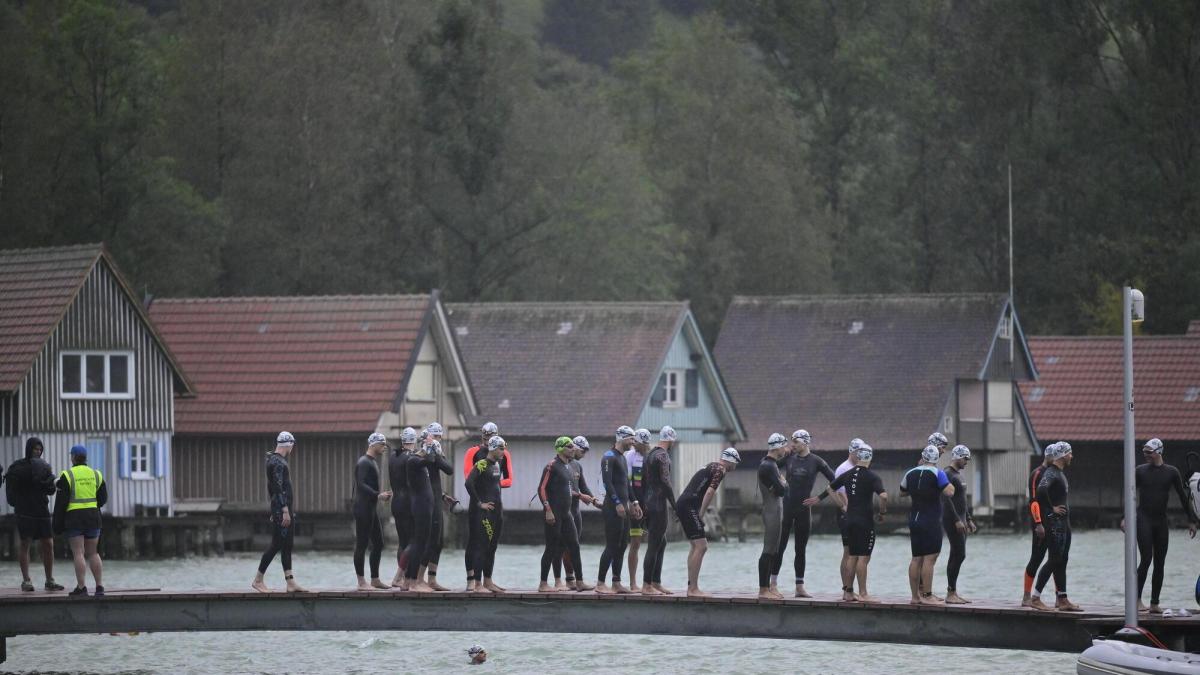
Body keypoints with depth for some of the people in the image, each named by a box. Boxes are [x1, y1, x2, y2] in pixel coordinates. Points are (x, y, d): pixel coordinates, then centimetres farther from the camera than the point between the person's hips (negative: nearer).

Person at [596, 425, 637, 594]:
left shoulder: (622, 458, 20)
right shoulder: (609, 457, -10)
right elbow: (607, 482, -18)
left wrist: (631, 503, 19)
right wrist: (617, 503, -22)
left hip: (623, 507, 10)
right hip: (613, 508, -10)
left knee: (622, 546, 9)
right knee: (612, 546, -9)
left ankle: (616, 583, 13)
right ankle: (600, 583, -6)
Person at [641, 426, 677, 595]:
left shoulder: (650, 455, 16)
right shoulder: (663, 455, -12)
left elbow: (643, 480, 19)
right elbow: (666, 482, -19)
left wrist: (642, 504, 23)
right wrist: (675, 505, -15)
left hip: (649, 503, 10)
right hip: (658, 504, -10)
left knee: (661, 543, 16)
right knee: (654, 545, -7)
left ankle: (656, 583, 17)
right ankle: (647, 585, -7)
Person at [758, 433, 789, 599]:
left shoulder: (769, 463, 14)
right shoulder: (768, 466, -18)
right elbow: (781, 490, -21)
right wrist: (784, 483, -1)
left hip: (776, 511, 10)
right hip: (772, 512, -10)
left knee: (774, 551, 13)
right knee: (769, 551, -8)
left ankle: (767, 586, 18)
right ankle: (763, 590, -7)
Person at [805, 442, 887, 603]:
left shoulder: (847, 475, 9)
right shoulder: (872, 477, -9)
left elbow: (830, 488, 25)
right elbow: (883, 496, -23)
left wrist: (818, 498, 43)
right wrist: (882, 513, -6)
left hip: (850, 519, 6)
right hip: (865, 521, -6)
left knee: (853, 557, 14)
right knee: (863, 558, -6)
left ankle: (848, 592, 16)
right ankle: (863, 594, -8)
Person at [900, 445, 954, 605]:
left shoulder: (910, 473, 9)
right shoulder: (937, 473, -9)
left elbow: (902, 493, 24)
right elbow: (949, 492, -17)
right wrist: (950, 485, 3)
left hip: (914, 520, 7)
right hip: (931, 521, -7)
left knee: (916, 559, 10)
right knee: (930, 558, -7)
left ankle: (915, 596, 13)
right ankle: (927, 596, -11)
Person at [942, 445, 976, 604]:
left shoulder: (958, 474, 19)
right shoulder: (948, 474, -12)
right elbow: (947, 500, -20)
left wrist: (969, 520, 23)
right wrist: (957, 520, -23)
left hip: (960, 520, 10)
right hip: (952, 520, -10)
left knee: (957, 556, 9)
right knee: (959, 555, -13)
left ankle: (953, 592, 12)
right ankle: (951, 593, -12)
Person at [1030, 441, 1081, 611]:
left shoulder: (1061, 473, 17)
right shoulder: (1051, 473, -15)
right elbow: (1041, 489, -33)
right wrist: (1052, 508, -23)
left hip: (1064, 521, 10)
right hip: (1055, 521, -10)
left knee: (1062, 561, 10)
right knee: (1055, 560, -11)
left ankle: (1062, 600, 12)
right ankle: (1035, 599, -9)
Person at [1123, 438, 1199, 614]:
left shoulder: (1171, 472, 3)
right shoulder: (1140, 471, 2)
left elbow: (1183, 497, 7)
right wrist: (1125, 517, -4)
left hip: (1161, 521, 2)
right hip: (1143, 519, -2)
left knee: (1160, 563, 4)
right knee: (1146, 559, -15)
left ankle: (1155, 604, 9)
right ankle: (1137, 599, -11)